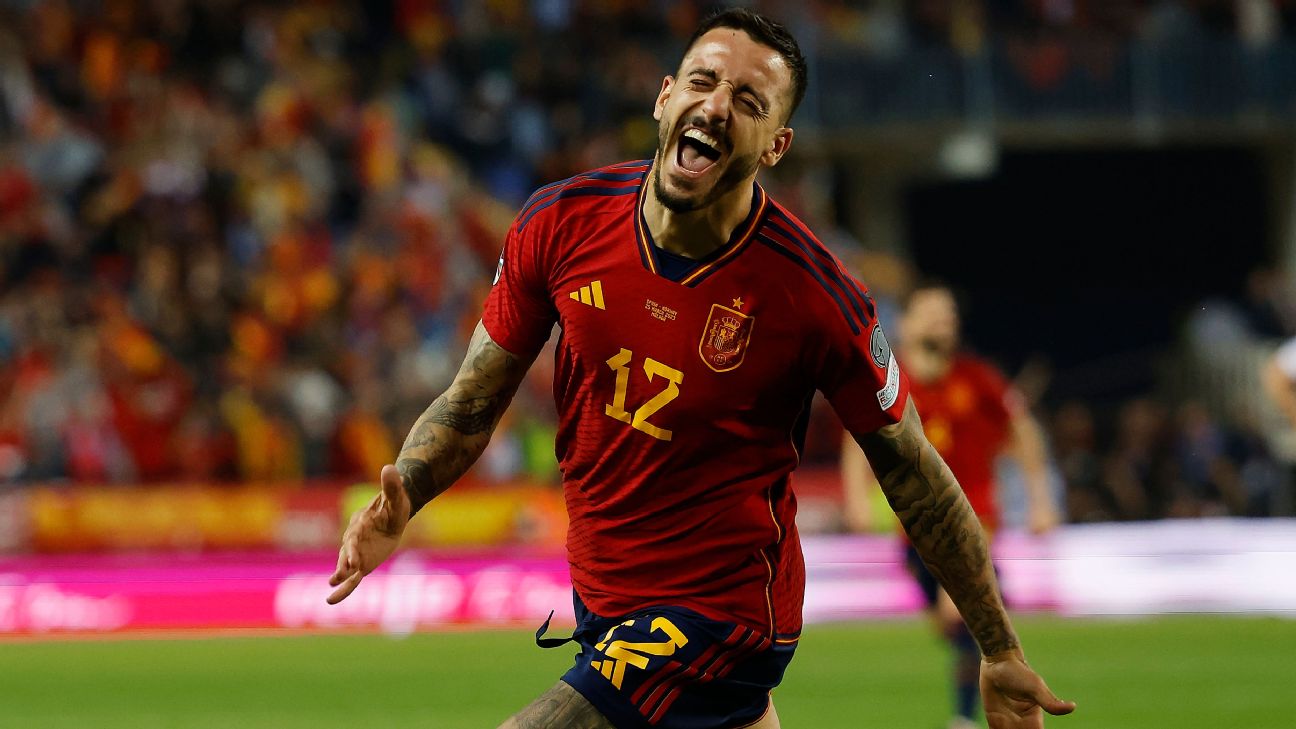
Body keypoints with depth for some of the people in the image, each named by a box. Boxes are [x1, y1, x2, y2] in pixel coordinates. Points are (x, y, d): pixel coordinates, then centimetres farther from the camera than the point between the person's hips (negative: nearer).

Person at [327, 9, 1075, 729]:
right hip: (601, 599, 5)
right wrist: (400, 498, -15)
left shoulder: (816, 298, -19)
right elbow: (472, 406, 4)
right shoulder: (560, 223, -7)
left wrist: (1003, 652, -1)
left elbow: (916, 478, -7)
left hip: (719, 619, -5)